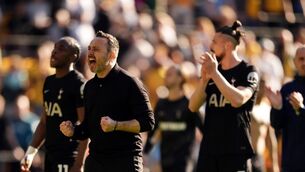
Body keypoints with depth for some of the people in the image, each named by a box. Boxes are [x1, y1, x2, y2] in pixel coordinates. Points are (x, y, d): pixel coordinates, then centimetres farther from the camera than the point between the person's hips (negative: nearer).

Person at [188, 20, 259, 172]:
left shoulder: (248, 72, -3)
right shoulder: (211, 70, 14)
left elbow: (238, 100, -22)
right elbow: (193, 106, 5)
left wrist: (215, 73, -21)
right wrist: (204, 79, -10)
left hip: (235, 151, -6)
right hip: (209, 147, 6)